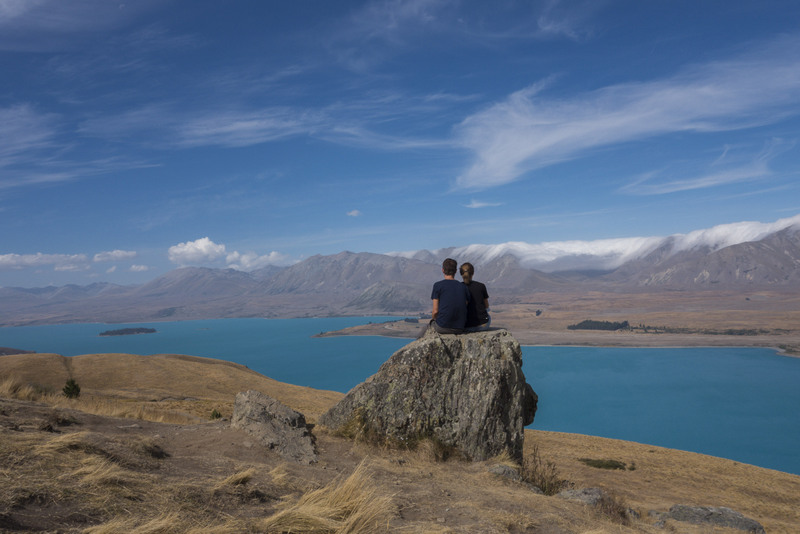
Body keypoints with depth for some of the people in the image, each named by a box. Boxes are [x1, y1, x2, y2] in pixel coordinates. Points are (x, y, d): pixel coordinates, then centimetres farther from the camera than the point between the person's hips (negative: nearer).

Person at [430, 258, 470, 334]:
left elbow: (435, 311, -6)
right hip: (459, 329, 4)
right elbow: (465, 309, 6)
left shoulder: (438, 285, -4)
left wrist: (433, 317, 16)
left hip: (442, 327, -4)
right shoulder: (464, 287, 7)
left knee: (432, 322, 31)